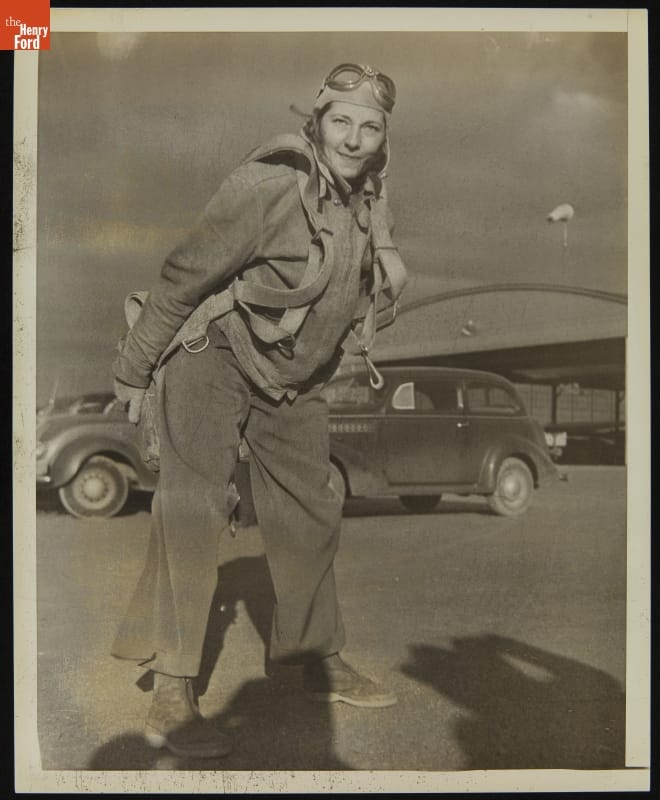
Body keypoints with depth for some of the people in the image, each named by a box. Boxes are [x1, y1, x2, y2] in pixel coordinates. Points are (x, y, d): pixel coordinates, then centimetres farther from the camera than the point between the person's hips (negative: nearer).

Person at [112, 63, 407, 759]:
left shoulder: (369, 203, 1)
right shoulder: (268, 187, -22)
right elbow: (184, 276, -16)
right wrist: (134, 369, -10)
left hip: (292, 376, 8)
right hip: (214, 354, -7)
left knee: (310, 512, 12)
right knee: (193, 503, -22)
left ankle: (319, 660, 30)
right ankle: (171, 692, -13)